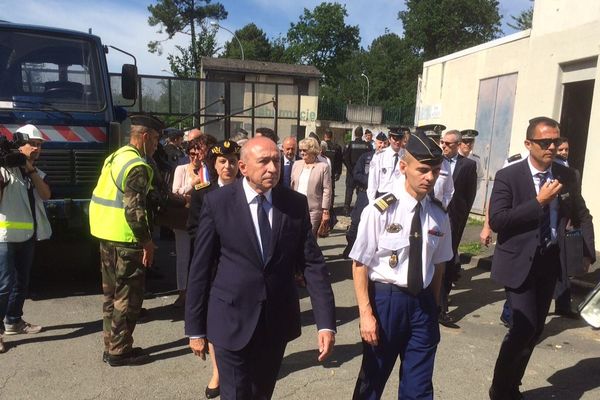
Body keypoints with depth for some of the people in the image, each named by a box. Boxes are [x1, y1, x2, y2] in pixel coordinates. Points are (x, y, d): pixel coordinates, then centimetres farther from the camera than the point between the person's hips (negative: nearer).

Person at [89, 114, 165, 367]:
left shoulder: (115, 158, 13)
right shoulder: (137, 166, -16)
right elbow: (134, 210, -23)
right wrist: (147, 241, -14)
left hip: (105, 235, 10)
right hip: (125, 240, -10)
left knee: (112, 294, 17)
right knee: (128, 297, 2)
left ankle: (111, 346, 28)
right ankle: (119, 351, 13)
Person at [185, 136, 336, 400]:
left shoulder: (296, 204, -4)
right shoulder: (217, 202, -10)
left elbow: (313, 264, -4)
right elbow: (200, 268, -5)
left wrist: (326, 323, -10)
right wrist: (195, 328, -2)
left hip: (279, 321, 3)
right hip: (233, 321, -3)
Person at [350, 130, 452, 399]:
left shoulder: (439, 215, -2)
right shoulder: (380, 211, -17)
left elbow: (438, 265, 8)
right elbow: (360, 264, -13)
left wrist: (433, 307, 13)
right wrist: (366, 314, -13)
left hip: (423, 302, 4)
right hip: (385, 299, -3)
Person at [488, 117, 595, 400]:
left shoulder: (567, 176, 3)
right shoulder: (508, 176, -11)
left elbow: (582, 217, 16)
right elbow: (496, 220, -20)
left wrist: (587, 253, 4)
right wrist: (538, 201, -23)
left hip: (550, 262, 6)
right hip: (519, 263, -5)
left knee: (535, 329, 13)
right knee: (524, 326, -13)